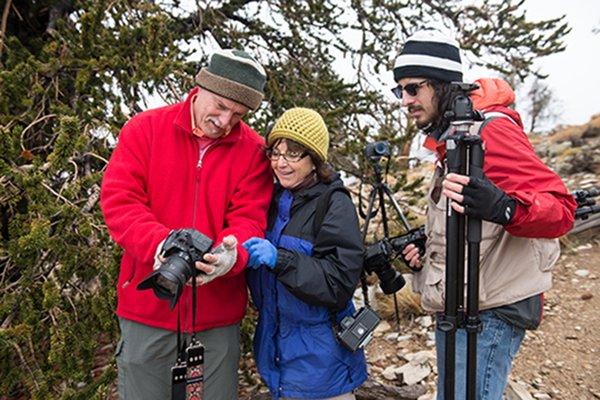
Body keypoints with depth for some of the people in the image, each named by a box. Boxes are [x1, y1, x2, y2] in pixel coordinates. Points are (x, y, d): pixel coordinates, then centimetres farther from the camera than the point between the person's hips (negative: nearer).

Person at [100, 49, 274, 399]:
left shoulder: (253, 150, -1)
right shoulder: (145, 129, -1)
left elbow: (249, 219, -7)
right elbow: (119, 199, -7)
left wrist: (232, 253, -29)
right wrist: (160, 243, -24)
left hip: (219, 311, 1)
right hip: (148, 305, 0)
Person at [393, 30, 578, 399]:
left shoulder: (491, 129, -14)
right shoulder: (449, 139, 16)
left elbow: (561, 208, -20)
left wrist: (504, 208, -40)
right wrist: (428, 250, 7)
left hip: (489, 312, -9)